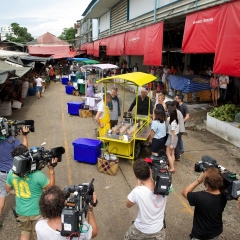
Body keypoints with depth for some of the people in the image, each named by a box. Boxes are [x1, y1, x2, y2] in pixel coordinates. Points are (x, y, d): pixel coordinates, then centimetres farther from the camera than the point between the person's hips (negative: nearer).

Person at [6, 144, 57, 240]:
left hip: (21, 211, 4)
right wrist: (51, 170, -14)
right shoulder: (38, 175, -30)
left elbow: (8, 189, 5)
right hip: (37, 212, -4)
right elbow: (51, 187, -14)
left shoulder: (11, 173, -15)